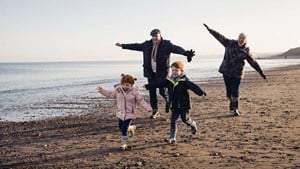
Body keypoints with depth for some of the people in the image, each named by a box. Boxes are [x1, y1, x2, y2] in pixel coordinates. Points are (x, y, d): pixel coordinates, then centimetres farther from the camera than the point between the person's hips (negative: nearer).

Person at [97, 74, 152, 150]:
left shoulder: (134, 92, -11)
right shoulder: (118, 90, -2)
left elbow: (141, 101, -7)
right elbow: (111, 94, 15)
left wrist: (148, 108, -17)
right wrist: (102, 90, 12)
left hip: (129, 114, -5)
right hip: (121, 114, 5)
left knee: (124, 130, -8)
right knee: (121, 128, 16)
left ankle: (123, 144, 10)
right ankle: (130, 128, 45)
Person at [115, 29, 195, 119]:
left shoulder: (167, 44, -6)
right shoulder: (147, 44, 8)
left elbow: (176, 48, -21)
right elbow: (136, 46, 19)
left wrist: (186, 53, -40)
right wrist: (122, 45, 26)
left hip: (162, 72, -4)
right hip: (150, 72, 5)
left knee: (162, 91, -6)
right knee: (152, 91, 6)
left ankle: (168, 101, 30)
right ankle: (155, 111, 17)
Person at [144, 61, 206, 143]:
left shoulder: (184, 80, -13)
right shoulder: (169, 80, 1)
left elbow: (192, 86, -26)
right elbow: (159, 84, 3)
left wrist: (201, 92, -40)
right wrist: (148, 86, 1)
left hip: (184, 105, -4)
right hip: (174, 106, 4)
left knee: (185, 119, 10)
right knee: (173, 121, 1)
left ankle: (193, 125, 43)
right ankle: (172, 137, 6)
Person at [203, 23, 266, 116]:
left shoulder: (246, 50, 3)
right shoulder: (230, 43, 3)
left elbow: (253, 62, 8)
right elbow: (219, 36, 3)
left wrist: (261, 72, 9)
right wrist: (209, 29, 1)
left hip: (237, 73, -1)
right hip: (226, 71, 1)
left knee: (235, 90, -9)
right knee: (229, 90, 6)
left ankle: (235, 109, 0)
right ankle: (231, 102, 33)